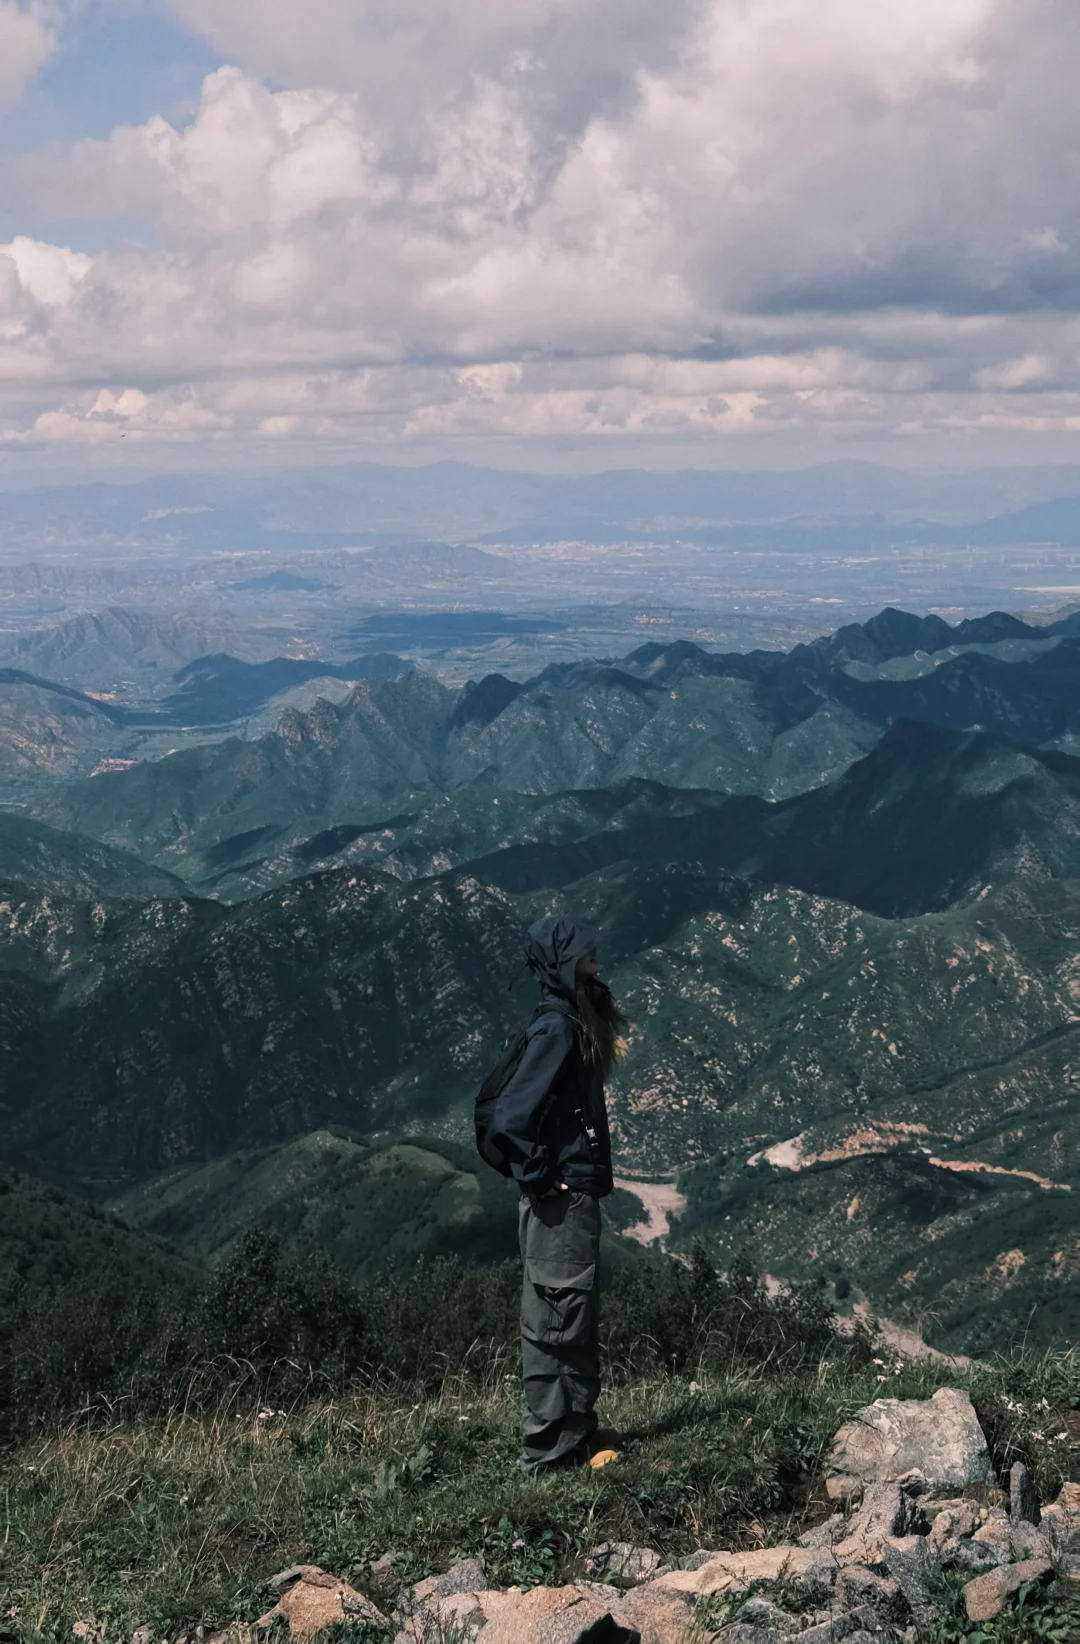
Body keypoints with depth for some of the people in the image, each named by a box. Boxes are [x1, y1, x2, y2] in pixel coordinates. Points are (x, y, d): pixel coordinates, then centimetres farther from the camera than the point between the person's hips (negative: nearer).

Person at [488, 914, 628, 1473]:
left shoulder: (575, 1021, 11)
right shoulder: (556, 1028, -18)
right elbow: (509, 1121, -26)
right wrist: (539, 1180, -16)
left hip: (575, 1200, 10)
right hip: (559, 1204, -10)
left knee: (576, 1325, 16)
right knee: (560, 1325, -3)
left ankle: (575, 1443, 26)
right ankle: (551, 1455, 5)